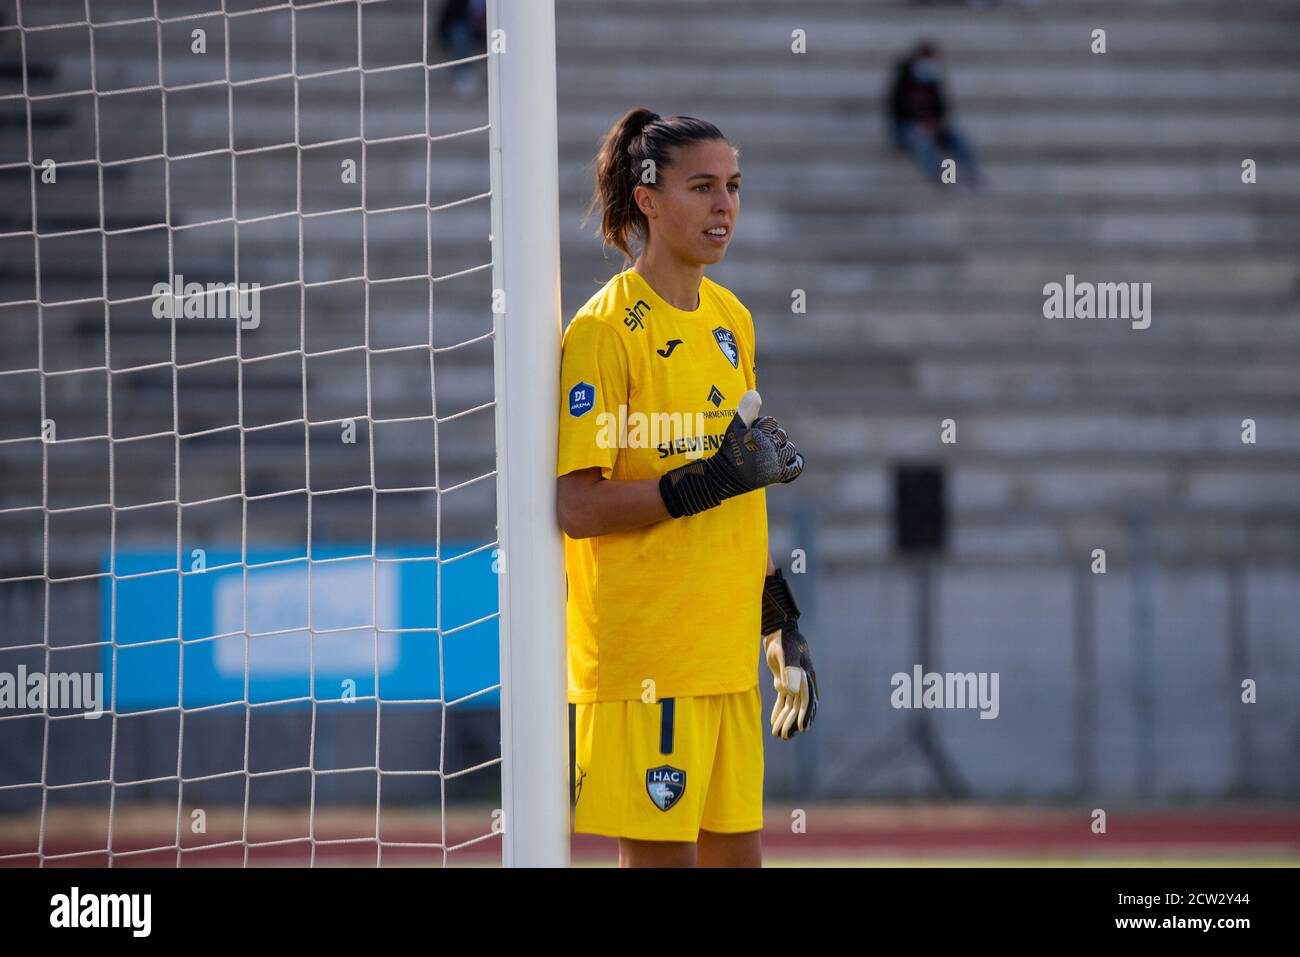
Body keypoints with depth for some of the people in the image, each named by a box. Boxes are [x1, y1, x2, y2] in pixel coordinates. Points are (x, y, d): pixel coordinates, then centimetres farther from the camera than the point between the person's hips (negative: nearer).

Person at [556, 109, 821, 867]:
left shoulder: (731, 321, 13)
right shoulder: (607, 329, -11)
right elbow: (577, 506, -16)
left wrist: (779, 618, 18)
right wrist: (711, 482, -22)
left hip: (727, 651, 7)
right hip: (643, 654, -7)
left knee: (736, 849, 8)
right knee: (660, 857, -6)